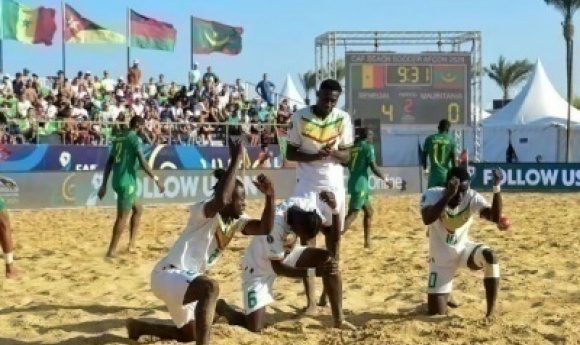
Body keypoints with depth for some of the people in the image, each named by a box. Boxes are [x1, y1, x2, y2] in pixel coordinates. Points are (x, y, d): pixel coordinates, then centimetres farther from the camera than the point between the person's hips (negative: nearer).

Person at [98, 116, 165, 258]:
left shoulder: (118, 138, 16)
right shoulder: (135, 138, -10)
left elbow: (109, 162, 17)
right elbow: (142, 162, -19)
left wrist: (104, 184, 19)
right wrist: (156, 179, -15)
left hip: (118, 180, 9)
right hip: (127, 182, -9)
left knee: (138, 208, 21)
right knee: (122, 216, -4)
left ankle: (132, 244, 19)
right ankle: (112, 251, -3)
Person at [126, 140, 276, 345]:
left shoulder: (236, 221, 4)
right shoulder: (204, 212, -20)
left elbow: (264, 229, -9)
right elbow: (221, 200, -44)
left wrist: (270, 196, -21)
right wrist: (236, 159, -38)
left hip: (185, 279, 10)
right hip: (168, 275, -10)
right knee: (210, 287, -39)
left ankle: (139, 327, 47)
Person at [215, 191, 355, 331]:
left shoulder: (308, 206, -21)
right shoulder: (275, 225, -38)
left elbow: (334, 232, -12)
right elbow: (277, 268, -29)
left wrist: (334, 209, -31)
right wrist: (314, 272, -35)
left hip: (286, 254, 6)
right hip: (259, 267, -6)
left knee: (328, 259, -15)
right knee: (255, 327, -14)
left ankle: (338, 320, -4)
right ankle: (222, 308, 17)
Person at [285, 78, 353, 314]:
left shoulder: (343, 118, -1)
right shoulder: (300, 117, -7)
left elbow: (346, 157, 2)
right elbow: (290, 153, -2)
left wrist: (333, 152, -20)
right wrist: (314, 156, -20)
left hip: (334, 185, 2)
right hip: (307, 186, -2)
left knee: (334, 238, 7)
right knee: (307, 240, -4)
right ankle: (310, 300, -2)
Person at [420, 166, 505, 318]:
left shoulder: (472, 197, -16)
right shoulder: (432, 194, -23)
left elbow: (496, 218, -30)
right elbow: (427, 220, -43)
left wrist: (496, 187, -40)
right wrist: (449, 195, -51)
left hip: (463, 249, 2)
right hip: (441, 257, -2)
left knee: (490, 255, -33)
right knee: (436, 312, -5)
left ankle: (490, 314, -21)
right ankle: (440, 298, 36)